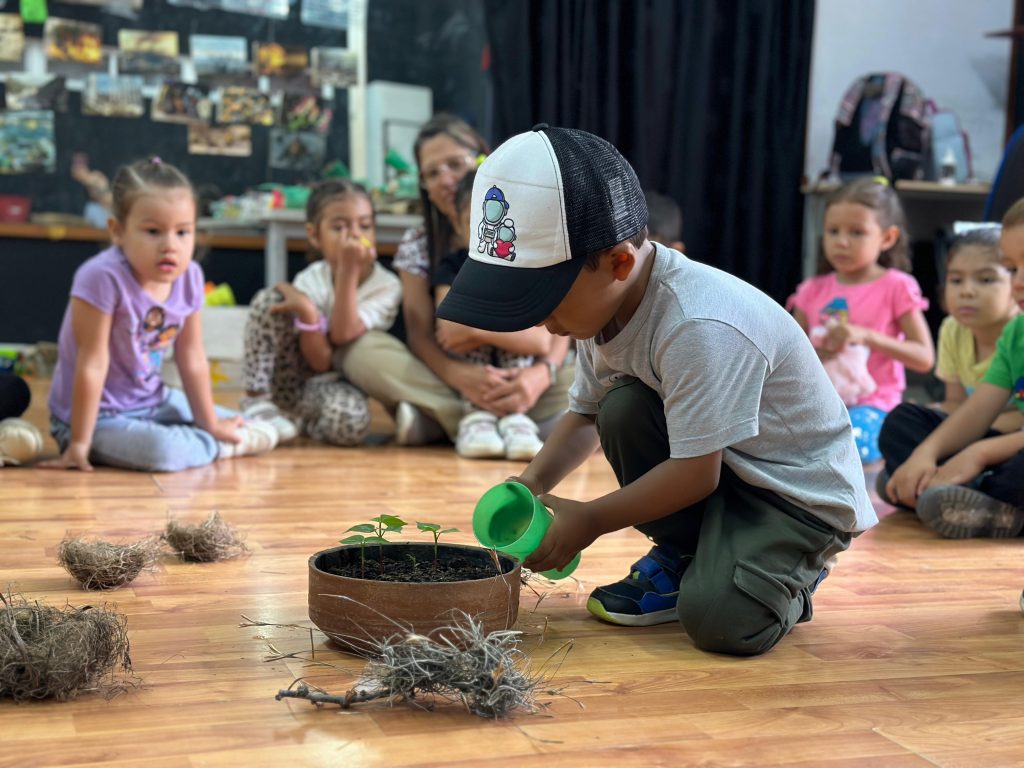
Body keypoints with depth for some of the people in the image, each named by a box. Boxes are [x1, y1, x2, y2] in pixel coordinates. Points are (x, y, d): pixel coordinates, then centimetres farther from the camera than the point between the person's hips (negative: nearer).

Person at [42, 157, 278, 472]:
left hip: (153, 401, 7)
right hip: (99, 415, -6)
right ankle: (221, 446, -3)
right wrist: (79, 443, -20)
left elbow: (192, 360, 1)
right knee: (162, 449, -31)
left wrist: (210, 423, 5)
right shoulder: (102, 277, -28)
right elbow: (92, 364, -25)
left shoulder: (189, 277, -9)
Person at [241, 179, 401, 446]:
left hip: (337, 386, -1)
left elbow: (342, 336, -26)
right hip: (297, 378, 1)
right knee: (270, 299, -20)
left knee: (351, 419, -38)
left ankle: (299, 417, -5)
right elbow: (321, 361, -17)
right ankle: (257, 400, -13)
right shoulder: (309, 281, -10)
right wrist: (306, 311, -34)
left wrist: (349, 271, -30)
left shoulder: (387, 286, -13)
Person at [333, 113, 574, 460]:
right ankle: (504, 421, -32)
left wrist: (542, 373, -33)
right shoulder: (417, 245, 2)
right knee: (361, 350, -25)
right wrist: (459, 374, -32)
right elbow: (420, 334, -8)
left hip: (517, 379, 0)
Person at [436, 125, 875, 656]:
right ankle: (682, 556, 3)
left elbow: (694, 475, -28)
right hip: (713, 465, 8)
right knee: (622, 408, -19)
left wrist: (589, 520, -18)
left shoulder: (699, 328, -33)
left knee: (721, 619, -29)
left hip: (805, 492, -8)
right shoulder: (602, 301, -6)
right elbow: (585, 414, 7)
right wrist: (532, 484, -9)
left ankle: (787, 574, 7)